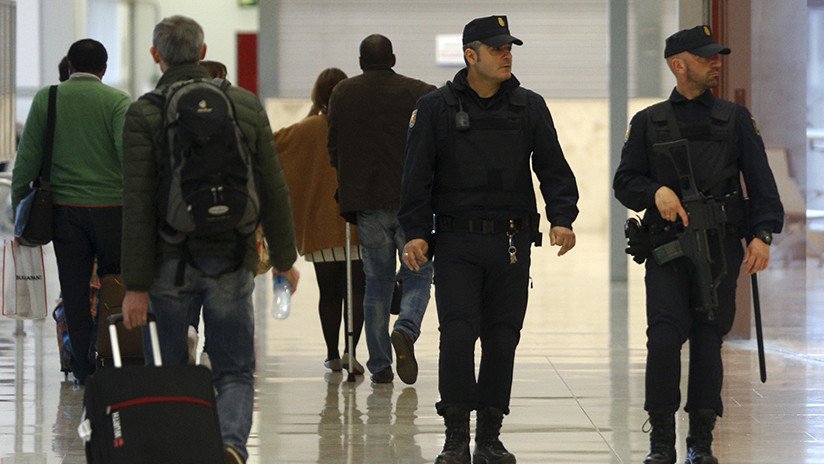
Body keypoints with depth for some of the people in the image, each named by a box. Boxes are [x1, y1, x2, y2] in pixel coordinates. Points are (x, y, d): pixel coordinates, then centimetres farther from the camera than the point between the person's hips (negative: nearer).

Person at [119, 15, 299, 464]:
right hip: (232, 262, 2)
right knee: (235, 372, 8)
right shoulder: (246, 106, 2)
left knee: (167, 371, 13)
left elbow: (137, 207, -12)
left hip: (169, 263, -2)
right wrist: (284, 259, 15)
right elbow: (273, 191, 5)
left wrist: (135, 286, -11)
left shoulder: (143, 115, -7)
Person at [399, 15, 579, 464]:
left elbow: (553, 169, 7)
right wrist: (415, 233, -9)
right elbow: (417, 176, 0)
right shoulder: (436, 108, 1)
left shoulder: (529, 107, 8)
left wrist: (561, 217, -8)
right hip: (456, 244, -3)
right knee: (457, 337, -10)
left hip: (512, 242, 3)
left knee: (502, 340, 4)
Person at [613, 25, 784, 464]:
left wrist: (762, 234, -10)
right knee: (665, 336, -12)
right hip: (666, 247, -1)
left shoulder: (736, 119, 10)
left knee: (708, 340, 2)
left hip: (720, 248, 1)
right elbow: (625, 182, 8)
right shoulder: (648, 123, 10)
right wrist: (655, 192, -14)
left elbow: (760, 181, 4)